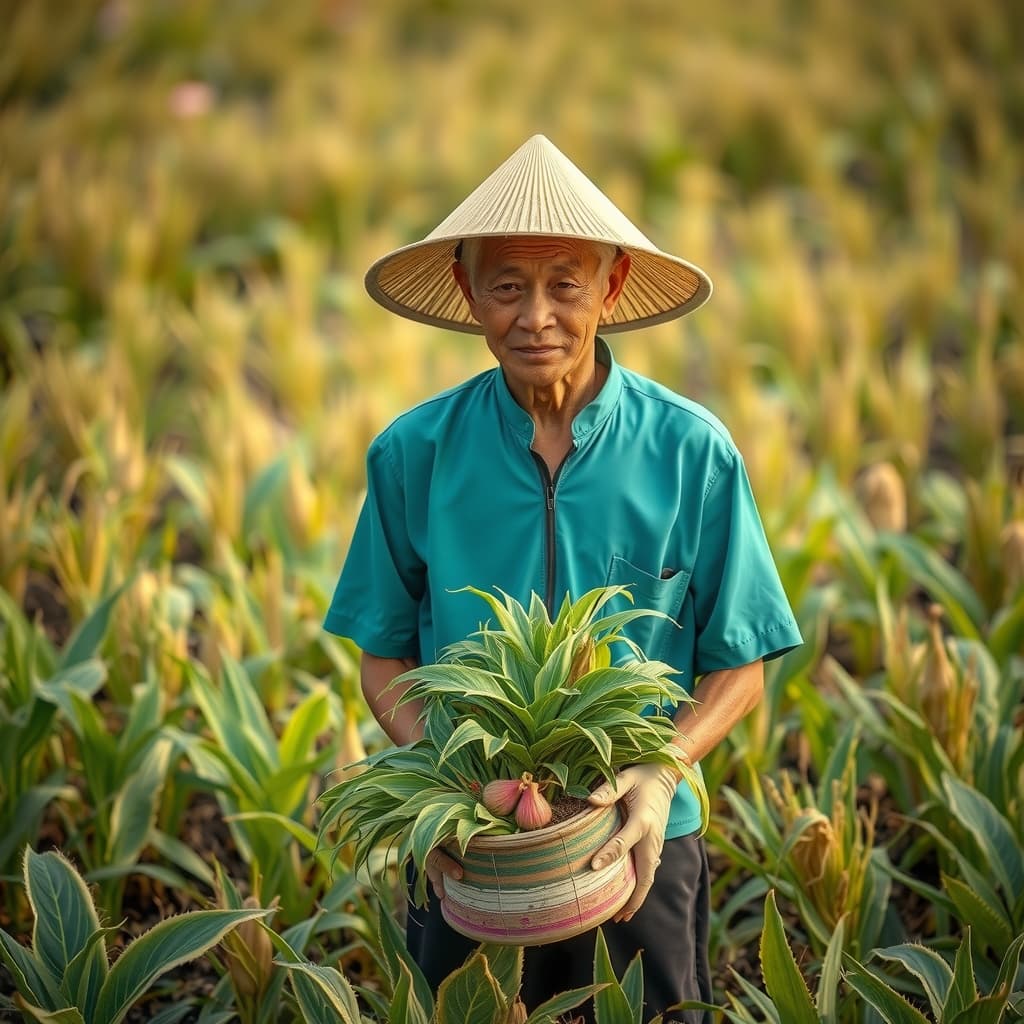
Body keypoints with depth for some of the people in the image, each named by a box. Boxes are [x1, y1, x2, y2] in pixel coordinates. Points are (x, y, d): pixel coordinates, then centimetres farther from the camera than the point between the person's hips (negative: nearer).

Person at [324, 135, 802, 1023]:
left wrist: (663, 773, -18)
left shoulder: (692, 453, -8)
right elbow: (385, 657, 3)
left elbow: (737, 667, -2)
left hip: (637, 849, 0)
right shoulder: (413, 455, -6)